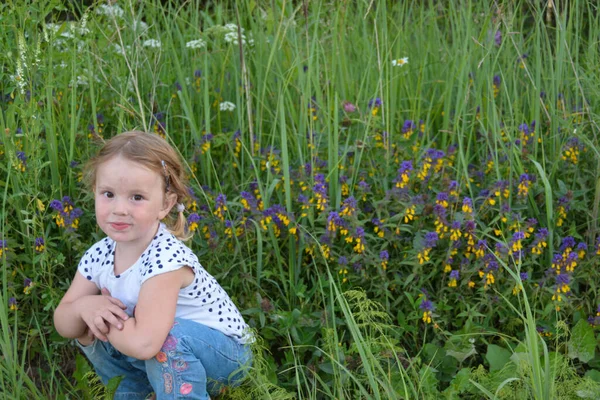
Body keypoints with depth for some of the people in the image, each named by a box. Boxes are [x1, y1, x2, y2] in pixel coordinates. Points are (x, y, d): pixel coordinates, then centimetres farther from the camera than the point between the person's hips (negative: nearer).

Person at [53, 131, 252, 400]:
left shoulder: (165, 259, -32)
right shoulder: (98, 256, -9)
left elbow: (144, 343, -41)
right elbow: (63, 325, -3)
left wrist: (99, 318, -23)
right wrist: (83, 306, -25)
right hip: (172, 357, 7)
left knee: (168, 337, -34)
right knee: (87, 334, 0)